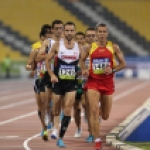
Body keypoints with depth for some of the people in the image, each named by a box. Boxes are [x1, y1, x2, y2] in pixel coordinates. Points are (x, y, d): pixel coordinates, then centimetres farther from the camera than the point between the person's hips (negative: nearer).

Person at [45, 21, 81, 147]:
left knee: (68, 110, -9)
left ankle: (61, 138, -3)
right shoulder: (57, 45, -4)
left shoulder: (78, 47, 2)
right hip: (59, 82, -1)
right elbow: (47, 60, 1)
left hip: (72, 83, 1)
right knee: (55, 109, 7)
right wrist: (52, 75, -10)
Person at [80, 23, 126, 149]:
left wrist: (112, 69, -14)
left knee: (105, 116, 10)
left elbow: (123, 64, 4)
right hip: (93, 82, -1)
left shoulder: (114, 47, 0)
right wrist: (84, 70, -2)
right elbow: (82, 60, 17)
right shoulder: (90, 48, 1)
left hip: (107, 82, 1)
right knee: (93, 110, -16)